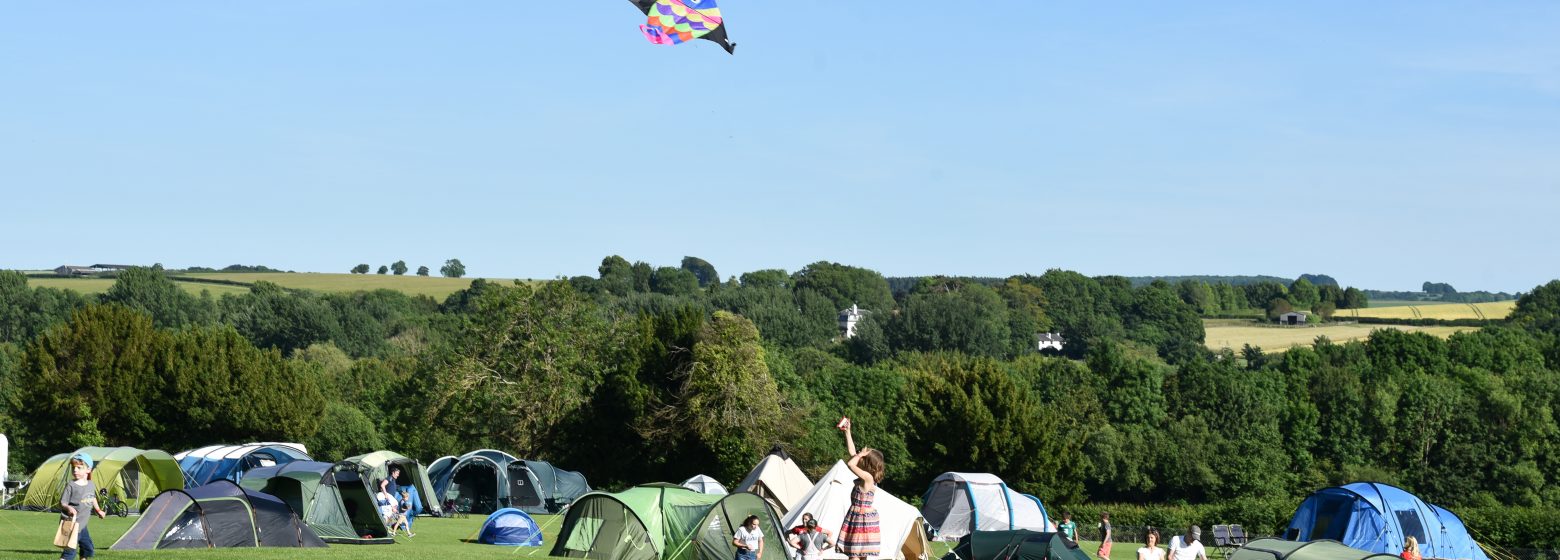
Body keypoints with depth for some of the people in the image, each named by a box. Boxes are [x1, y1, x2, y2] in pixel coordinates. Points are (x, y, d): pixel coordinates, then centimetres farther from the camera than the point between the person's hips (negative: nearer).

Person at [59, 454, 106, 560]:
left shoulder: (91, 485, 4)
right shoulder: (71, 485, -16)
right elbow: (62, 503, -17)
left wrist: (98, 510, 29)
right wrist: (68, 508, -37)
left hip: (82, 524, 8)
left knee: (88, 549, 20)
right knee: (71, 551, -15)